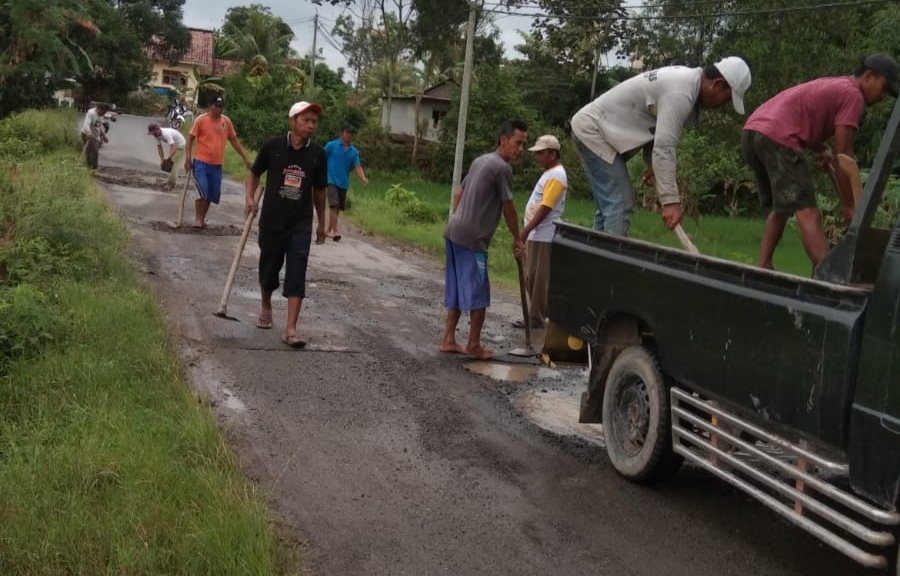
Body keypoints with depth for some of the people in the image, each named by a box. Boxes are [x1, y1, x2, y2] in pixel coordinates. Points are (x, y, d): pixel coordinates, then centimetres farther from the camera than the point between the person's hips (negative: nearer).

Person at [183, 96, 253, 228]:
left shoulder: (226, 121, 5)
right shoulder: (201, 120, -7)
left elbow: (234, 140, 14)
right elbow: (190, 139, -4)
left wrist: (245, 158, 11)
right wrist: (188, 159, -12)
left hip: (217, 164, 5)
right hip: (201, 162, -4)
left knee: (212, 194, 9)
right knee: (202, 192, -12)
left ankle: (202, 218, 24)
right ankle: (197, 218, 3)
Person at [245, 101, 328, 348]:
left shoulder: (317, 154, -2)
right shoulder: (273, 146, -6)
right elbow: (255, 173, 9)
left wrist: (321, 223, 13)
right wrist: (250, 198, -7)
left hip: (301, 225, 0)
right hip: (271, 221, 0)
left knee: (297, 275, -7)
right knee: (269, 269, 14)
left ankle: (290, 329, -8)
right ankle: (266, 306, 42)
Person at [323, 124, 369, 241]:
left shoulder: (354, 151, 6)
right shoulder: (331, 146, -4)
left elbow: (357, 167, -3)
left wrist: (363, 178, -21)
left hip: (344, 183, 5)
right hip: (331, 180, -5)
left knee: (338, 208, 11)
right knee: (334, 205, -17)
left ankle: (329, 230, 24)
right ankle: (335, 231, -19)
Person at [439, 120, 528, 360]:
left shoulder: (481, 160, 17)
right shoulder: (502, 168, -12)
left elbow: (459, 194, 23)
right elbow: (508, 207, -6)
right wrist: (517, 239, 5)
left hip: (454, 233, 9)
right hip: (472, 239, -9)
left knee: (458, 291, 15)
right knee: (477, 293, 1)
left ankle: (448, 339, 19)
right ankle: (474, 345, 10)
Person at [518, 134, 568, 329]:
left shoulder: (556, 175, -14)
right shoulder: (550, 173, 16)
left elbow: (545, 208, -21)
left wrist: (525, 231, -22)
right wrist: (527, 232, 18)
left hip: (543, 236, -10)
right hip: (536, 235, 10)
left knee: (538, 278, -3)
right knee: (531, 278, 13)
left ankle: (535, 318, 4)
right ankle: (537, 315, 21)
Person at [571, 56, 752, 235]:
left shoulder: (686, 78, 8)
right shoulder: (680, 93, -24)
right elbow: (664, 148, -29)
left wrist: (652, 162, 0)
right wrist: (671, 201, -31)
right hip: (593, 130, -11)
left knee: (611, 205, 13)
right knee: (619, 205, -17)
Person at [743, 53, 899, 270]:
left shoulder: (834, 85, 28)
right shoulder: (852, 94, 0)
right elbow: (843, 155, -4)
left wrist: (822, 149, 15)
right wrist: (849, 205, 0)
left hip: (753, 132, 9)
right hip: (776, 138, -9)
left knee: (780, 209, 21)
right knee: (808, 214, -14)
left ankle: (763, 268, 17)